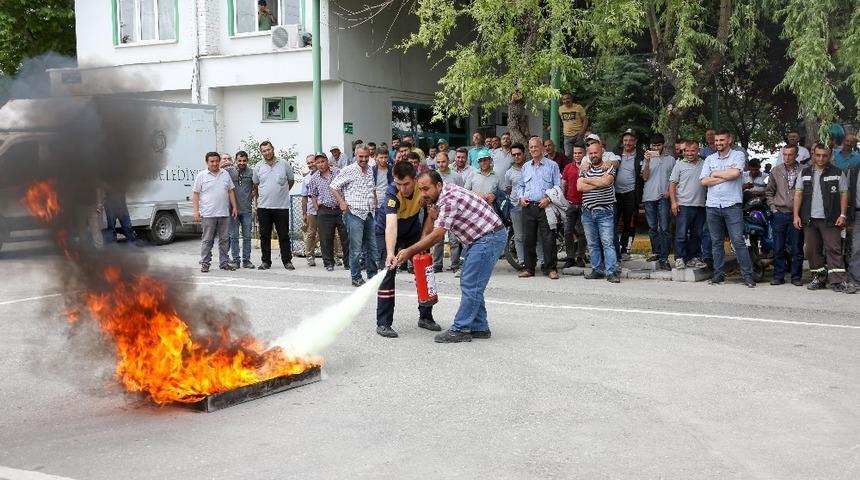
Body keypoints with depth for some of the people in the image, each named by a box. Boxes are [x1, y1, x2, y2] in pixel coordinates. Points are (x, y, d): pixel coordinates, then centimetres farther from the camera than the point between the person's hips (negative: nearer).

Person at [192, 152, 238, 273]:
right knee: (207, 240, -1)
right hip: (208, 214, -4)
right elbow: (195, 194, 1)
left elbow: (231, 191, 16)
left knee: (225, 239, 7)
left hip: (224, 213, 4)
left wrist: (234, 207, 8)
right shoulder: (201, 175, 2)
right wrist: (196, 211, -7)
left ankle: (224, 262, 15)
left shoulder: (225, 174, 12)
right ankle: (205, 263, 5)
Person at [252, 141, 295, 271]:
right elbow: (255, 185, 17)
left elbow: (290, 181, 14)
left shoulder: (284, 164, 2)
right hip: (263, 206, 2)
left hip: (281, 206, -1)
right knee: (264, 236, 5)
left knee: (284, 235, 1)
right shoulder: (258, 167, 5)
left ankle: (287, 261, 8)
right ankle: (265, 261, 13)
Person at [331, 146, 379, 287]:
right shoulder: (348, 170, -5)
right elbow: (334, 187, -3)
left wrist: (375, 202, 16)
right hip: (354, 213, -6)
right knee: (356, 248, -4)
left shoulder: (370, 171, 13)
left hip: (369, 214, 6)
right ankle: (356, 278, 4)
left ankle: (372, 274, 22)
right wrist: (342, 202, -11)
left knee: (372, 247, 11)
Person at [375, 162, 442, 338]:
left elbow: (430, 215, -11)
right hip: (386, 233, -4)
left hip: (413, 230, 4)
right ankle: (383, 323, -8)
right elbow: (391, 226, -49)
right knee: (388, 274, -14)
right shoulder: (391, 193, -37)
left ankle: (425, 317, 18)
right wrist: (390, 254, -61)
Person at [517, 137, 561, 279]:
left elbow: (558, 186, 1)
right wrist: (521, 197, 5)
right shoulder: (525, 167, 18)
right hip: (528, 207, 4)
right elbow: (521, 185, 24)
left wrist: (548, 199, -12)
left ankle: (551, 268, -1)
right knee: (528, 239, 4)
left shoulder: (552, 165, 4)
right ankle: (529, 268, 11)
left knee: (548, 239, -7)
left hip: (545, 206, -4)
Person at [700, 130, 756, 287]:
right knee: (716, 242, 8)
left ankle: (747, 275, -4)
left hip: (732, 205, -4)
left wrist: (716, 174, -2)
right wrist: (726, 176, -6)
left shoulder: (738, 155, 3)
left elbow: (735, 173, -16)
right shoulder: (709, 159, 13)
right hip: (712, 206, 4)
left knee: (738, 241, -7)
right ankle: (719, 273, 16)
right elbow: (704, 181, 0)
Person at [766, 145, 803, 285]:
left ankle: (796, 277, 11)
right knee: (778, 248, 5)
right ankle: (778, 276, 13)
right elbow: (769, 192, 15)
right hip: (780, 214, 2)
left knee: (797, 248, 3)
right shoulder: (775, 171, 6)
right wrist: (773, 207, 5)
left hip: (796, 214, -2)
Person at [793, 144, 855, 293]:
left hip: (830, 219, -3)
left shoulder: (837, 173, 3)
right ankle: (819, 279, 15)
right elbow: (798, 194, 9)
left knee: (834, 249, -8)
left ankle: (839, 282, -10)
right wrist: (796, 215, 1)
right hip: (809, 219, 3)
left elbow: (844, 195, 2)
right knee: (812, 250, 6)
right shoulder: (805, 173, 11)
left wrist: (843, 215, -8)